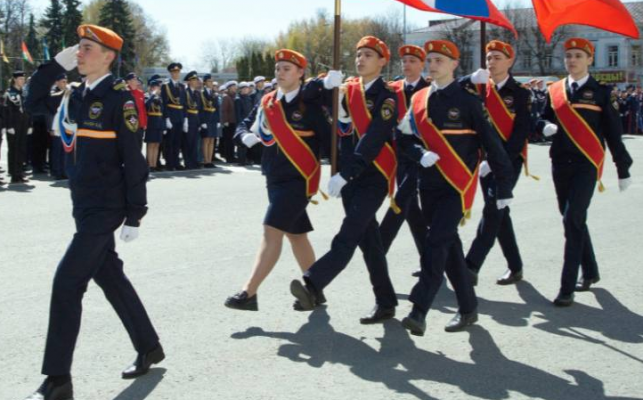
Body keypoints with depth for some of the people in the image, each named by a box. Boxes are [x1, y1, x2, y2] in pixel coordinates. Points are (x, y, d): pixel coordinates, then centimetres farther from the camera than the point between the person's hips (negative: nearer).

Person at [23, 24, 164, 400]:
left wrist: (134, 216, -16)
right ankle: (149, 347, 32)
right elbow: (35, 103, 16)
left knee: (67, 283, -10)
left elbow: (133, 160, -15)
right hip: (85, 206, 8)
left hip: (105, 208, -8)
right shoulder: (78, 96, 9)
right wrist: (56, 64, 3)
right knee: (110, 277, 16)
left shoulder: (119, 98, -14)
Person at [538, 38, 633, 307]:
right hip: (561, 164, 5)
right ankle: (590, 272, 34)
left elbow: (613, 132, 1)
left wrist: (623, 169, 3)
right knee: (573, 220, 14)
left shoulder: (601, 92, -1)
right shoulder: (554, 91, 9)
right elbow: (545, 120, 19)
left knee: (573, 220, -15)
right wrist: (546, 126, -7)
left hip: (587, 164, -5)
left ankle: (567, 287, -12)